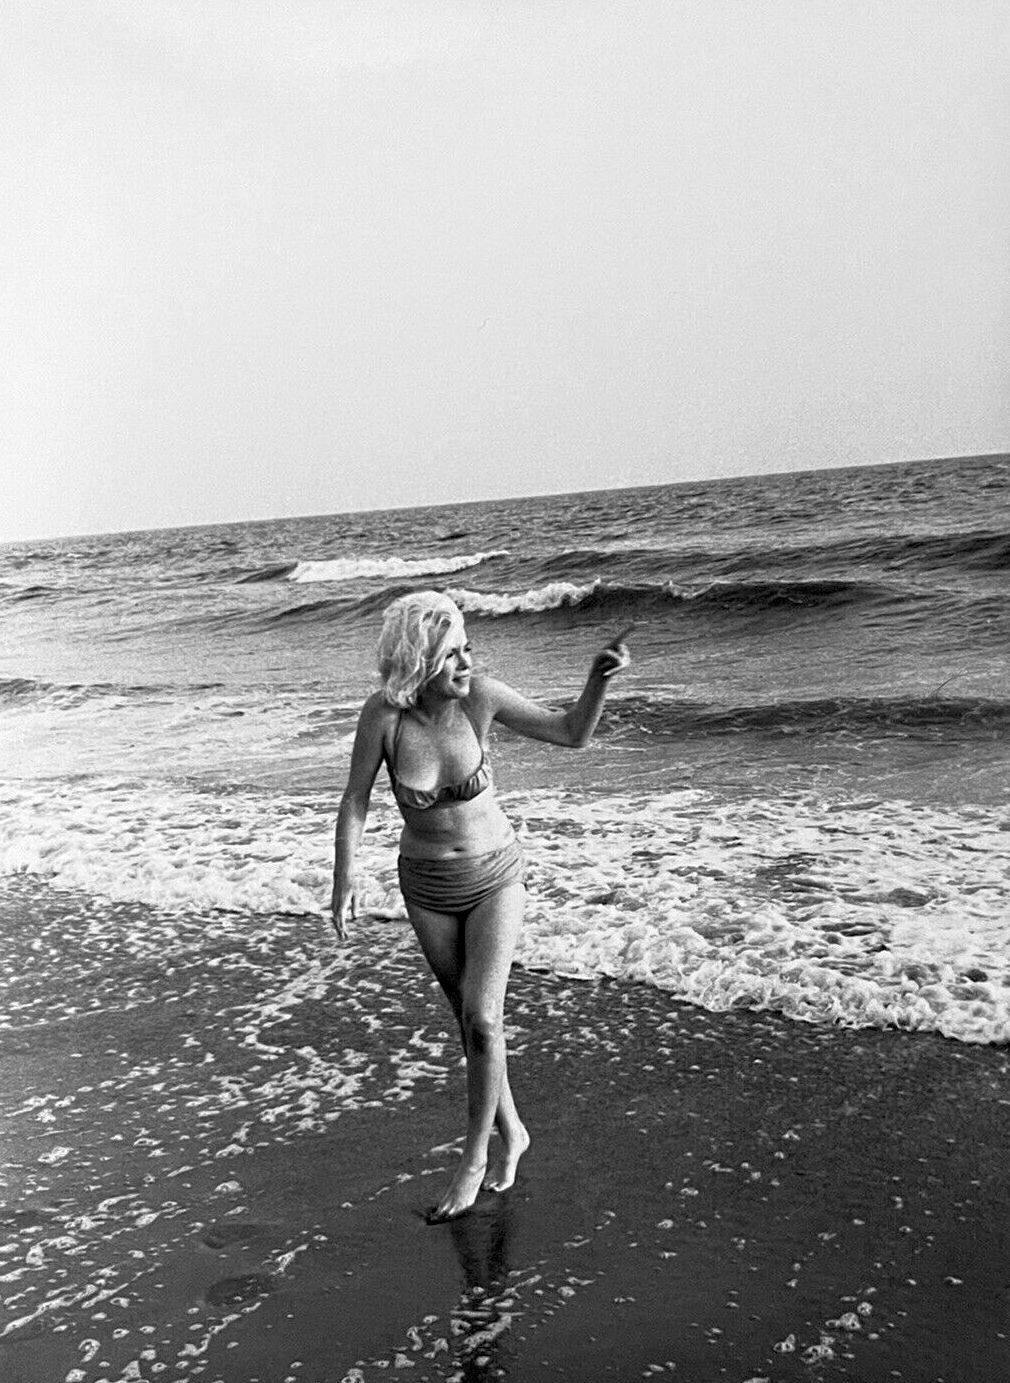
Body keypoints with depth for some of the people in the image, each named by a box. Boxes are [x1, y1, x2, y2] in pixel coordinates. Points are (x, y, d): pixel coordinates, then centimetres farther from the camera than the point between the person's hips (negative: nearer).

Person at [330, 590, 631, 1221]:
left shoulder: (482, 695, -20)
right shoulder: (383, 712, -20)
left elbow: (573, 734, -12)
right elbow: (356, 802, -11)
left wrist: (600, 676, -28)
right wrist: (344, 881, -19)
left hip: (495, 875, -1)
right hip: (427, 886, 2)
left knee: (482, 1018, -11)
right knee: (471, 1018, 14)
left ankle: (475, 1156, 10)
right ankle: (511, 1131, 36)